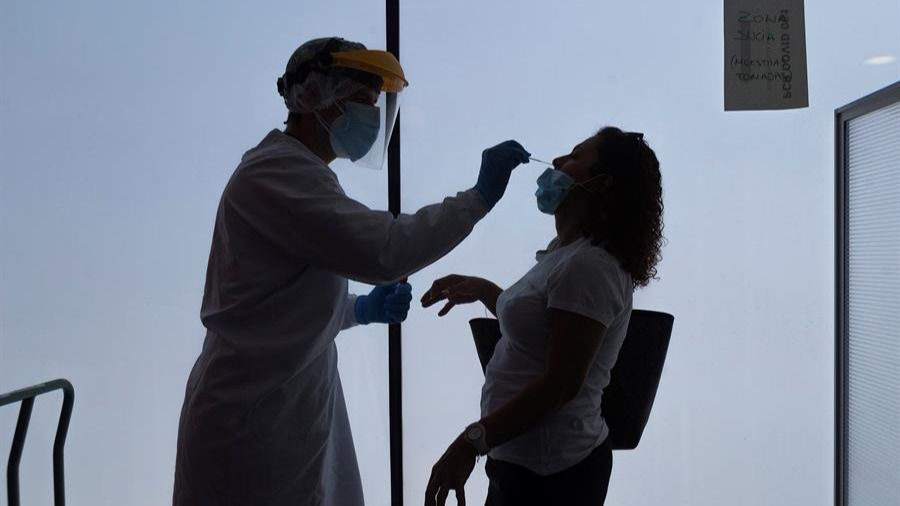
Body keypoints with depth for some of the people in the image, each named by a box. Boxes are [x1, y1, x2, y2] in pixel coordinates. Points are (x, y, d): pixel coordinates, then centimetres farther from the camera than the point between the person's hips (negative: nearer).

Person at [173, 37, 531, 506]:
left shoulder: (291, 170, 16)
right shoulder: (277, 170, -16)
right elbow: (382, 250, -29)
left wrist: (363, 309, 4)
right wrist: (479, 196, -19)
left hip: (290, 412, 9)